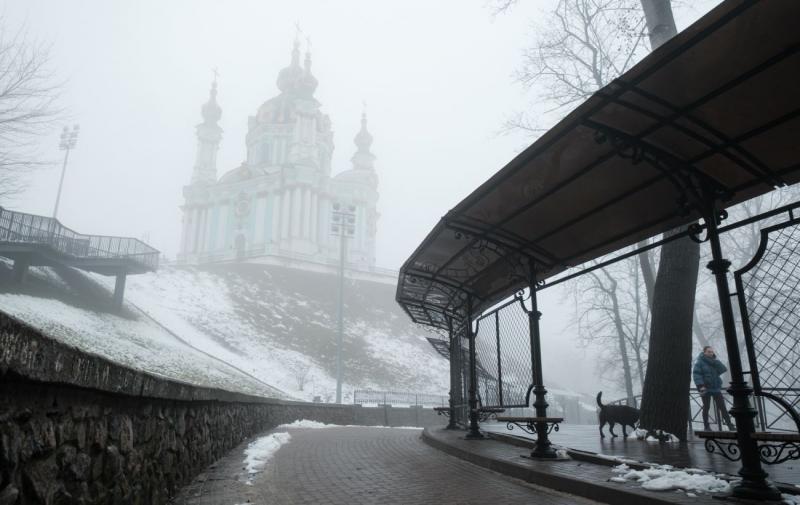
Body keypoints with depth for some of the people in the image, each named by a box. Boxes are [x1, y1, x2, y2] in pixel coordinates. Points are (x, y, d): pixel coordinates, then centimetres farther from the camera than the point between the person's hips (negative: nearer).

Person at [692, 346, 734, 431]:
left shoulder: (715, 361, 10)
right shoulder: (699, 362, -7)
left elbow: (724, 369, -3)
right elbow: (696, 374, -15)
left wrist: (714, 362, -14)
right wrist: (701, 385, -26)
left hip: (716, 388, 4)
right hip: (705, 389, -4)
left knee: (722, 407, 3)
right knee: (706, 407, 4)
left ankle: (730, 425, 8)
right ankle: (706, 426, 10)